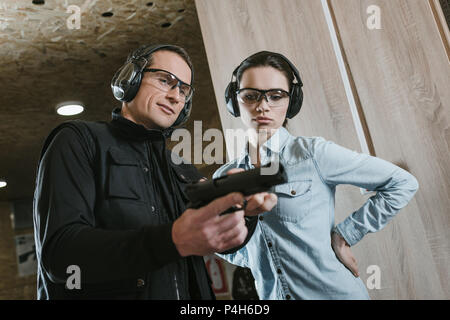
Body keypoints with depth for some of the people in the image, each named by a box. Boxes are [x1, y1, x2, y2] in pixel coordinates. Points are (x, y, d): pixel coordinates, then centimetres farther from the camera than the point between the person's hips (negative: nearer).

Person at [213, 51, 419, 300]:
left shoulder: (313, 153, -12)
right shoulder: (224, 177, 0)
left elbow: (403, 184, -8)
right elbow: (231, 252, 12)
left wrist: (345, 235, -10)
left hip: (335, 291, -3)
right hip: (271, 295, 4)